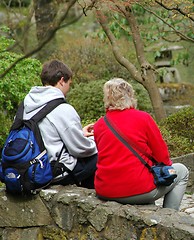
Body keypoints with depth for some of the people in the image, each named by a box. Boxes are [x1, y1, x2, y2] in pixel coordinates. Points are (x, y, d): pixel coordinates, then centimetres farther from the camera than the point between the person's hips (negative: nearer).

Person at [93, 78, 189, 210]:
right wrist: (168, 165, 22)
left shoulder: (99, 125, 4)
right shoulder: (143, 118, -7)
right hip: (136, 190, -6)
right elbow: (163, 157, -2)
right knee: (182, 171, 19)